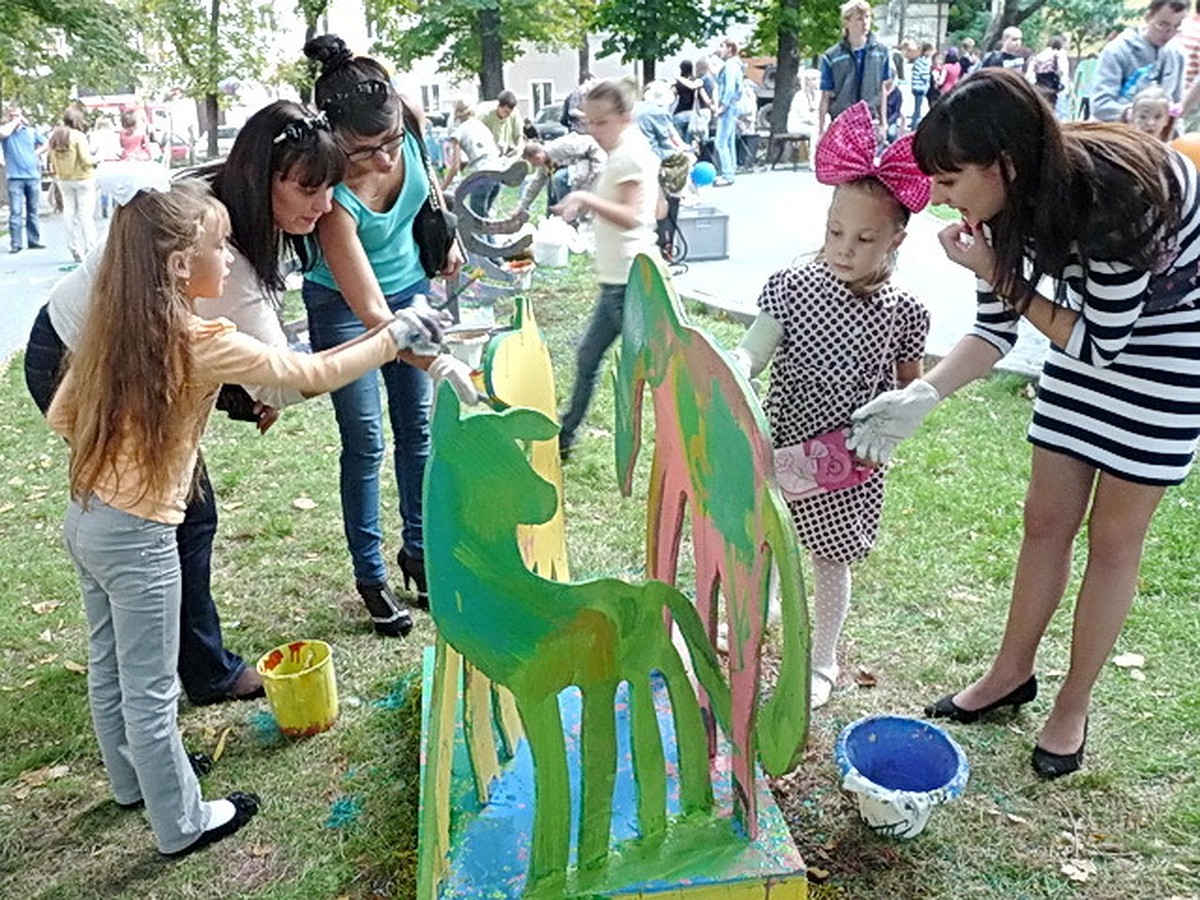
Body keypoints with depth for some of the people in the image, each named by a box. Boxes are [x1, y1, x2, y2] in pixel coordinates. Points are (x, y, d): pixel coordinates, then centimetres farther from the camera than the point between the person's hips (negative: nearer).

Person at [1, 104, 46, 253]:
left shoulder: (31, 130, 11)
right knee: (15, 212, -7)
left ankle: (34, 241, 16)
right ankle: (15, 244, -6)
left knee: (32, 211, 9)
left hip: (33, 176, 3)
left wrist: (36, 153, 3)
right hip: (15, 177, -3)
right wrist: (15, 122, -9)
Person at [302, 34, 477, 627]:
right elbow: (371, 314, -39)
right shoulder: (335, 199, -37)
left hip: (411, 286, 5)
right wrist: (440, 366, -52)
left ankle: (418, 552, 25)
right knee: (366, 442, -2)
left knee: (418, 429, 9)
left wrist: (444, 237, 12)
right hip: (343, 306, -5)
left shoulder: (411, 121, -23)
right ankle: (371, 576, 13)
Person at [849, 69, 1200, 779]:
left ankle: (1074, 706, 19)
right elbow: (998, 328, -8)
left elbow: (1098, 347, -26)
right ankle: (1012, 673, 26)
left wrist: (994, 273, -29)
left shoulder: (1115, 197, -36)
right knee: (1047, 516, 9)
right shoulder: (1016, 197, -15)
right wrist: (921, 396, -21)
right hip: (1095, 322, 6)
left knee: (1114, 534, 1)